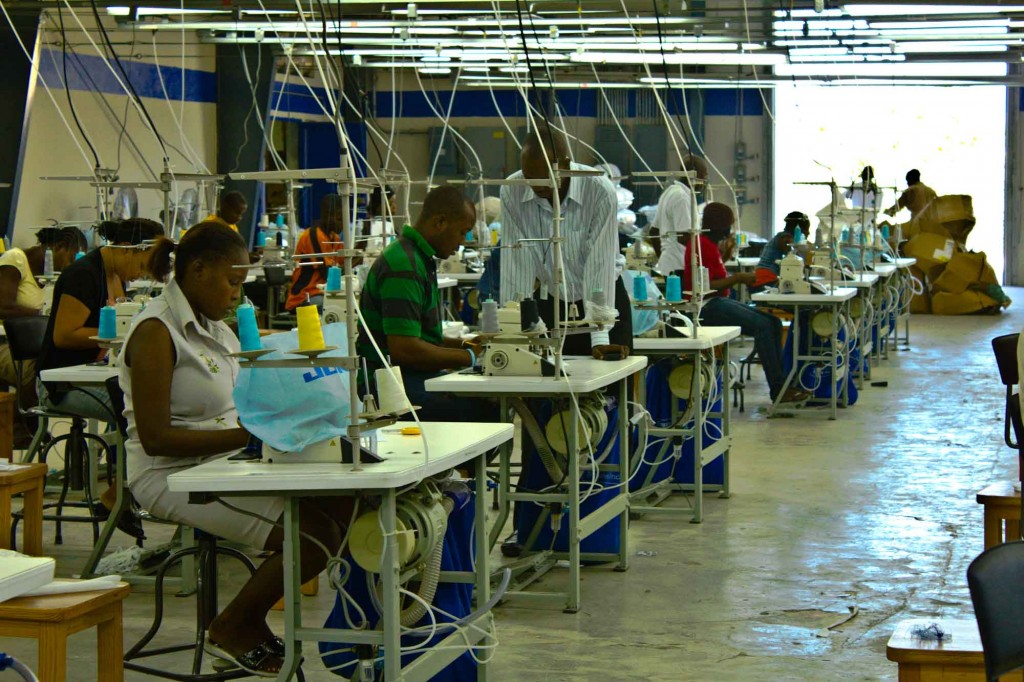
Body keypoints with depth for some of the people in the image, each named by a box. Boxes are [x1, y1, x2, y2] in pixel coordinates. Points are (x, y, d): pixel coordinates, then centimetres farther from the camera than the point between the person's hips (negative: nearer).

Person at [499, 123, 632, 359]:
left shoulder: (600, 191, -23)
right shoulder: (512, 191, -16)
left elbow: (600, 266, -25)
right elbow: (516, 265, -17)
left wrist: (599, 339, -29)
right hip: (549, 303, 2)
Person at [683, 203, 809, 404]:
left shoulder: (710, 244, 17)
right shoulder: (702, 245, -14)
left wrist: (724, 254, 16)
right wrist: (738, 278, -17)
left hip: (718, 302, 11)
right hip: (707, 307, -10)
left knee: (773, 322, -2)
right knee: (762, 324, -23)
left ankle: (780, 385, -6)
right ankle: (777, 389, -22)